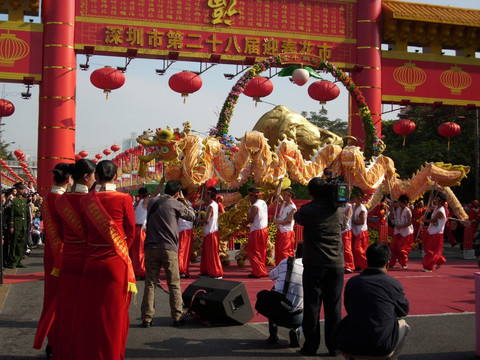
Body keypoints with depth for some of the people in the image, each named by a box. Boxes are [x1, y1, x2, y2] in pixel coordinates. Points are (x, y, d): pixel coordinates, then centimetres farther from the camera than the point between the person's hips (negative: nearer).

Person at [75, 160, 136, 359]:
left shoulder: (86, 200, -1)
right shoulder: (124, 199, -9)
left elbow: (84, 231, 6)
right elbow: (131, 233, -4)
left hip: (91, 262, 3)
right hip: (116, 262, -2)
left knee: (90, 313, 14)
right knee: (114, 313, 10)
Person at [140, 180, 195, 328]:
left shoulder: (151, 202, 11)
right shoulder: (175, 204, -3)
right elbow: (192, 216, 8)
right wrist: (184, 201, 19)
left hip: (151, 248, 3)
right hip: (169, 249, -3)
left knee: (150, 284, 5)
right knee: (174, 285, 6)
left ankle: (146, 318, 3)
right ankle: (177, 317, 9)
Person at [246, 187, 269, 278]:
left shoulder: (255, 206, -21)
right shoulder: (263, 202, 8)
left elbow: (249, 219, -19)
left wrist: (249, 208, -7)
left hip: (257, 232, -9)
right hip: (264, 229, 9)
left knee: (252, 252, 0)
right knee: (262, 252, 17)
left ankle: (257, 272, 0)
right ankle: (262, 271, 24)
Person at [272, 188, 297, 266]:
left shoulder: (293, 208, -14)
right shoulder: (284, 203, 9)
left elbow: (289, 221, -20)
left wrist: (278, 221, -16)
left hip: (287, 232, -9)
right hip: (280, 231, 9)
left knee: (284, 251, -11)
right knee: (278, 250, 12)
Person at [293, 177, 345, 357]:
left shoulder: (308, 209, -10)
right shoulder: (339, 209, 2)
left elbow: (297, 218, 9)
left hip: (314, 265, -3)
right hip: (336, 264, 3)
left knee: (312, 306, 5)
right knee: (334, 307, 9)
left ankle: (310, 346, 10)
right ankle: (333, 346, 14)